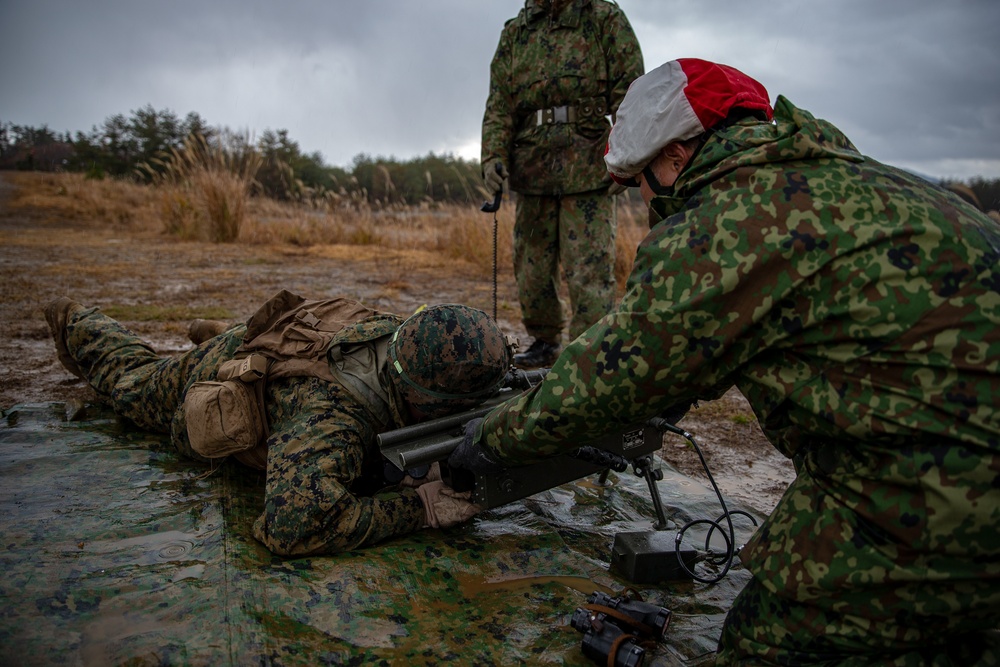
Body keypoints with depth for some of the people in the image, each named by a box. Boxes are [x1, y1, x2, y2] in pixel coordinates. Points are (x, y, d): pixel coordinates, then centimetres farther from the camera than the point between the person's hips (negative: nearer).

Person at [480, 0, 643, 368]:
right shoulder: (514, 31, 17)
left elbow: (630, 92, -1)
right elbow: (499, 104, 12)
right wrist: (493, 156, -4)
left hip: (589, 168, -4)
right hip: (533, 168, 5)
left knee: (589, 269, -8)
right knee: (530, 264, 9)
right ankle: (544, 340, 26)